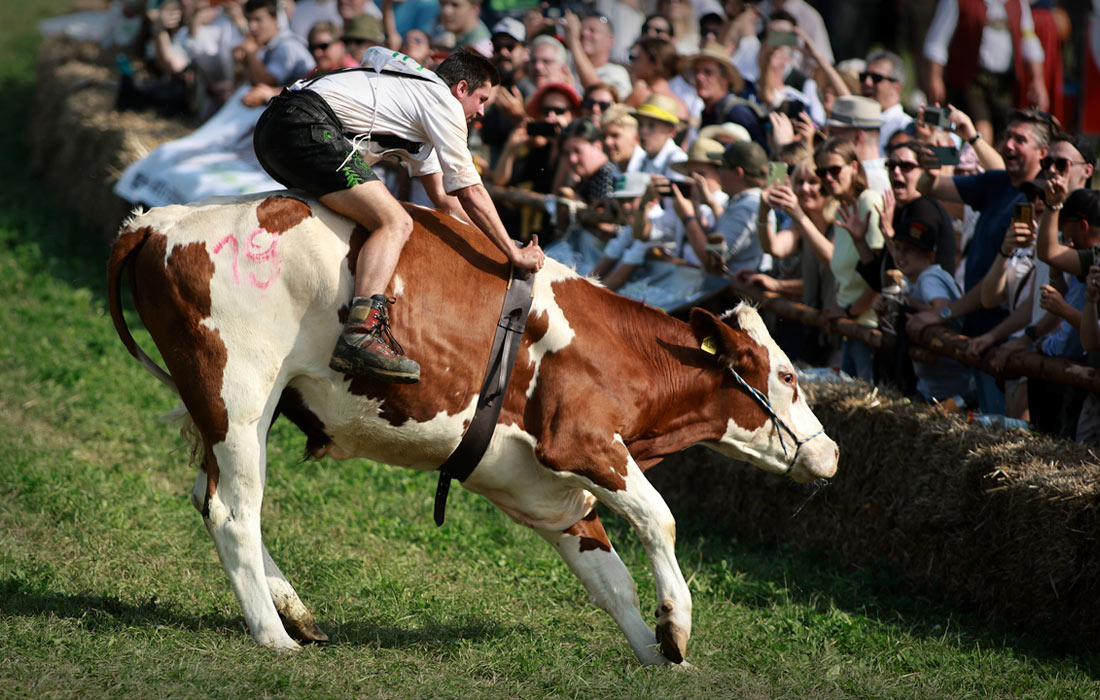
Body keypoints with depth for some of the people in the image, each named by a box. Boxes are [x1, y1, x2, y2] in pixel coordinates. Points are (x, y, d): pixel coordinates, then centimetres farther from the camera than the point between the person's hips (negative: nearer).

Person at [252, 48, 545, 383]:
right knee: (395, 222, -18)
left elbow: (443, 196, 37)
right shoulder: (443, 101, 4)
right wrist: (513, 253, 7)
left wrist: (484, 241, 34)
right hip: (304, 128, -11)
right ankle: (362, 333, -37)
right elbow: (470, 193, 1)